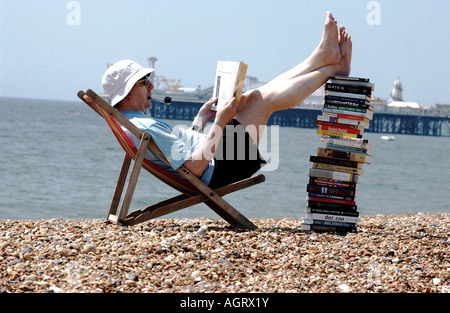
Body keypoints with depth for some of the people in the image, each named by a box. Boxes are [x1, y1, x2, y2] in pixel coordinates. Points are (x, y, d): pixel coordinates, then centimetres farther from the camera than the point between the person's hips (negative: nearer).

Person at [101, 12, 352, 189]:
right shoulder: (144, 127, -23)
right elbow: (194, 167, -28)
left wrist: (199, 121, 18)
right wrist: (219, 124, -23)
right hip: (218, 171, -10)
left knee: (257, 98, 12)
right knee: (260, 99, -9)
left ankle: (323, 56, 18)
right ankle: (334, 69, 6)